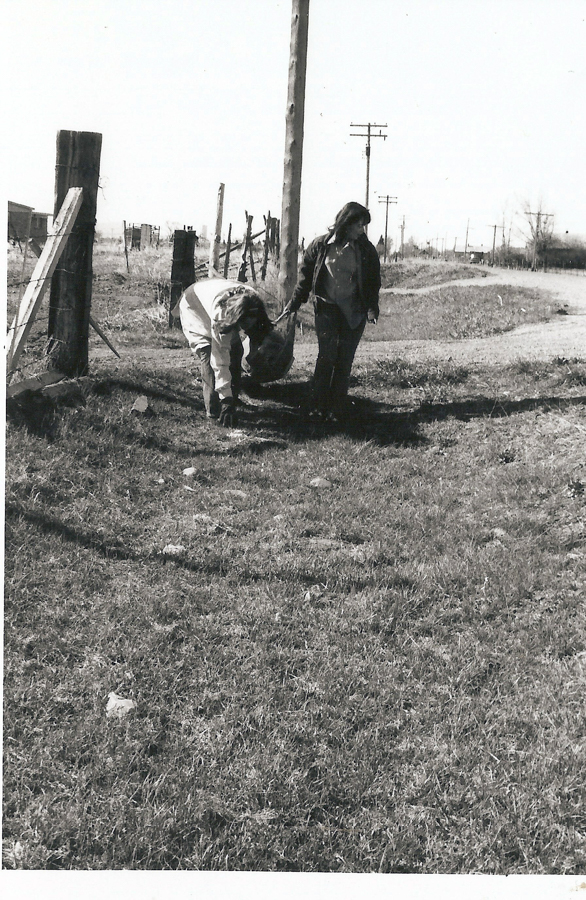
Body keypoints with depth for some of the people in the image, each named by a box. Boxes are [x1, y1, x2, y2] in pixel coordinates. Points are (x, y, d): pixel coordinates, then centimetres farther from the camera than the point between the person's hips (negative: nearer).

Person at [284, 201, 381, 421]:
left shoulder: (366, 249, 2)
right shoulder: (321, 245, 1)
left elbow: (374, 281, 6)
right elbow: (306, 274, 8)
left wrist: (372, 308, -6)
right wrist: (294, 303, 5)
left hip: (353, 312, 1)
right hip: (326, 308, -1)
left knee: (344, 359, 2)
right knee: (326, 353, -12)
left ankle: (337, 408, 10)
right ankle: (318, 405, -2)